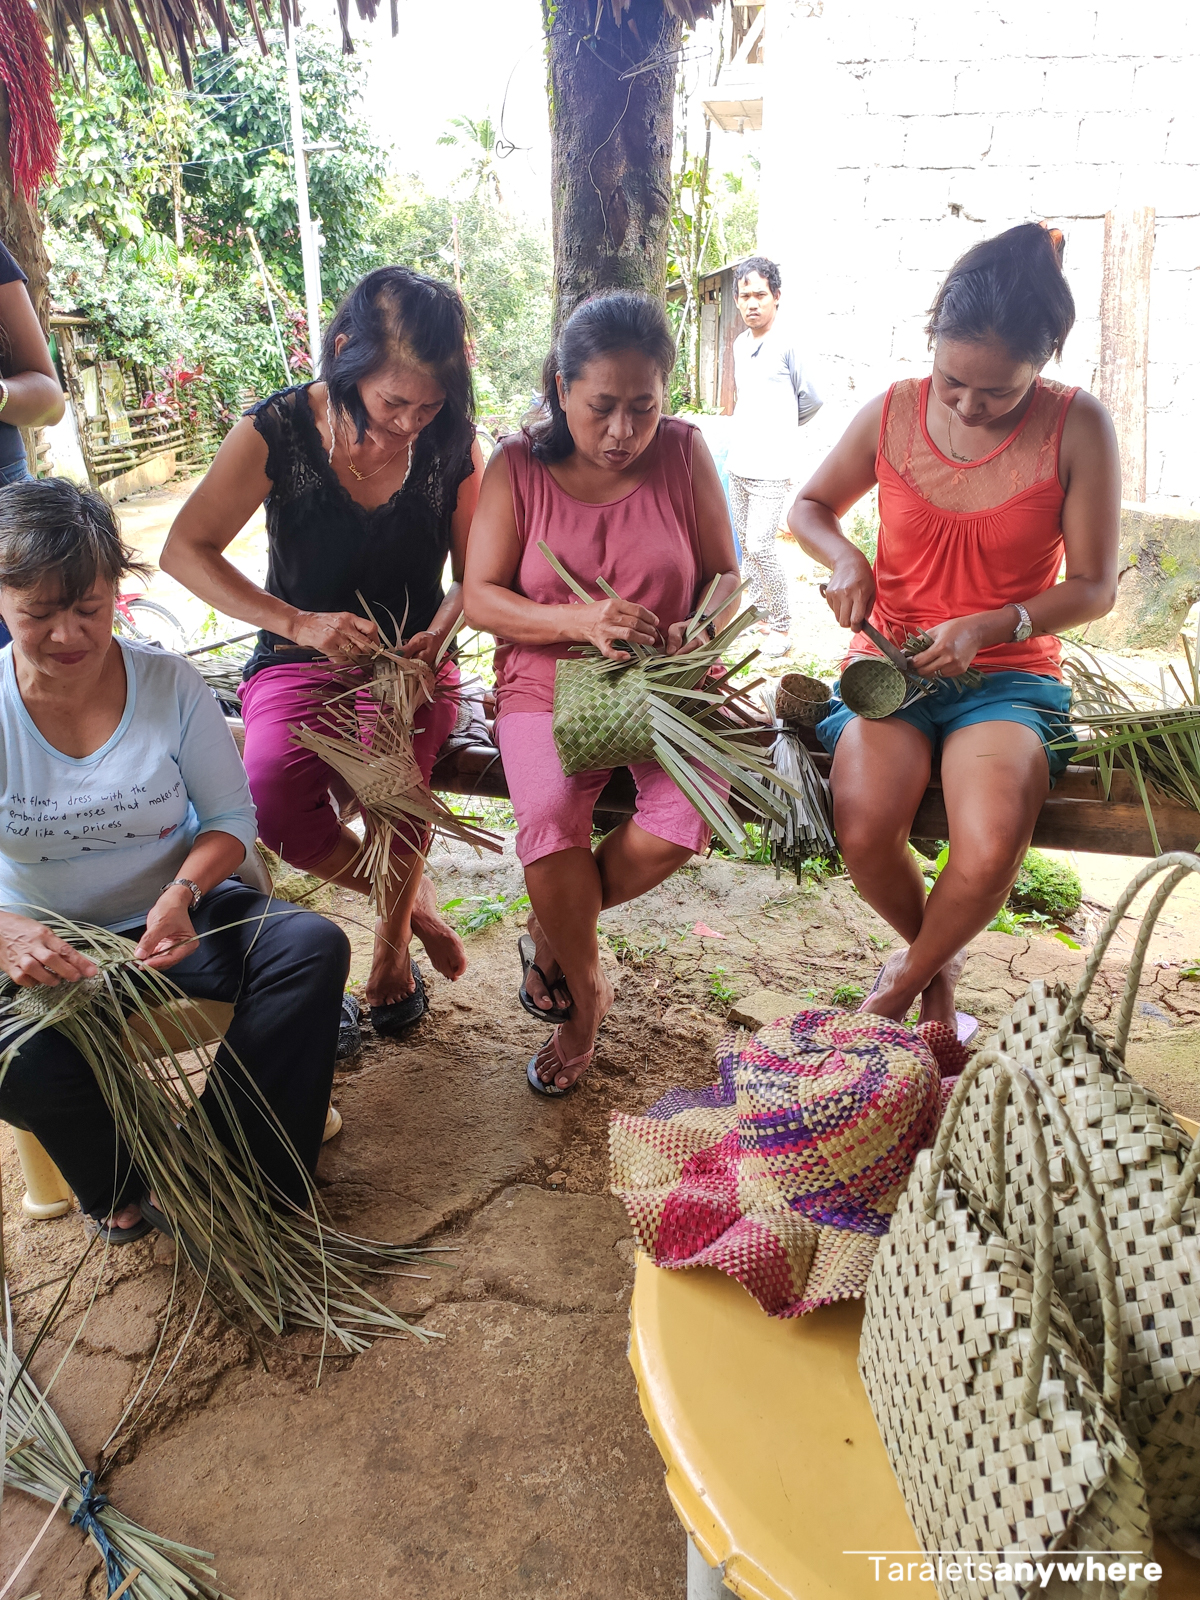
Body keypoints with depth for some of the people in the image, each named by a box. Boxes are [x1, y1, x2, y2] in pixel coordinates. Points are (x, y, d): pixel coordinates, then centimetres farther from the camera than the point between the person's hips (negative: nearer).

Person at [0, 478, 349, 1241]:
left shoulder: (171, 683, -8)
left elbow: (231, 816, -2)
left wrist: (182, 895, -23)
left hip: (176, 915, 2)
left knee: (315, 945, -24)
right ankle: (128, 1190, 3)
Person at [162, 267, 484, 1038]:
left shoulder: (454, 442, -3)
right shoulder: (278, 430, -9)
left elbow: (477, 571, 5)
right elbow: (186, 549, -9)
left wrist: (439, 634, -18)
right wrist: (300, 622, -22)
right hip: (298, 657, 0)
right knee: (279, 809, -29)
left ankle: (392, 944, -6)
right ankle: (411, 898, 1)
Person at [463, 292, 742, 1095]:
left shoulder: (684, 451, 2)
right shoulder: (517, 465, -2)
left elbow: (725, 574, 7)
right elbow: (480, 599, -5)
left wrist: (698, 631, -16)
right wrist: (579, 620, -22)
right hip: (549, 682, -1)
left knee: (686, 818, -26)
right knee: (550, 818, -29)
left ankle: (553, 925, 6)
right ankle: (586, 994, 1)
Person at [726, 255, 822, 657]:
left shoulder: (788, 343, -9)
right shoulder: (740, 344, 13)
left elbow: (811, 399, -2)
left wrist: (779, 429, 10)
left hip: (770, 469, -7)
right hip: (737, 465, 8)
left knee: (760, 547, -12)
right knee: (745, 547, 11)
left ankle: (781, 626, 1)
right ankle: (760, 615, 24)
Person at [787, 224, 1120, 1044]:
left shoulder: (1078, 428, -5)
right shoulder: (892, 413, 0)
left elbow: (1094, 586, -2)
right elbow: (809, 505, 16)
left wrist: (987, 627, -17)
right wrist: (845, 560, -6)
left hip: (1009, 676, -1)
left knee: (989, 853, -30)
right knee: (865, 836, -27)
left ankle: (906, 978, 6)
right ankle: (937, 957, 10)